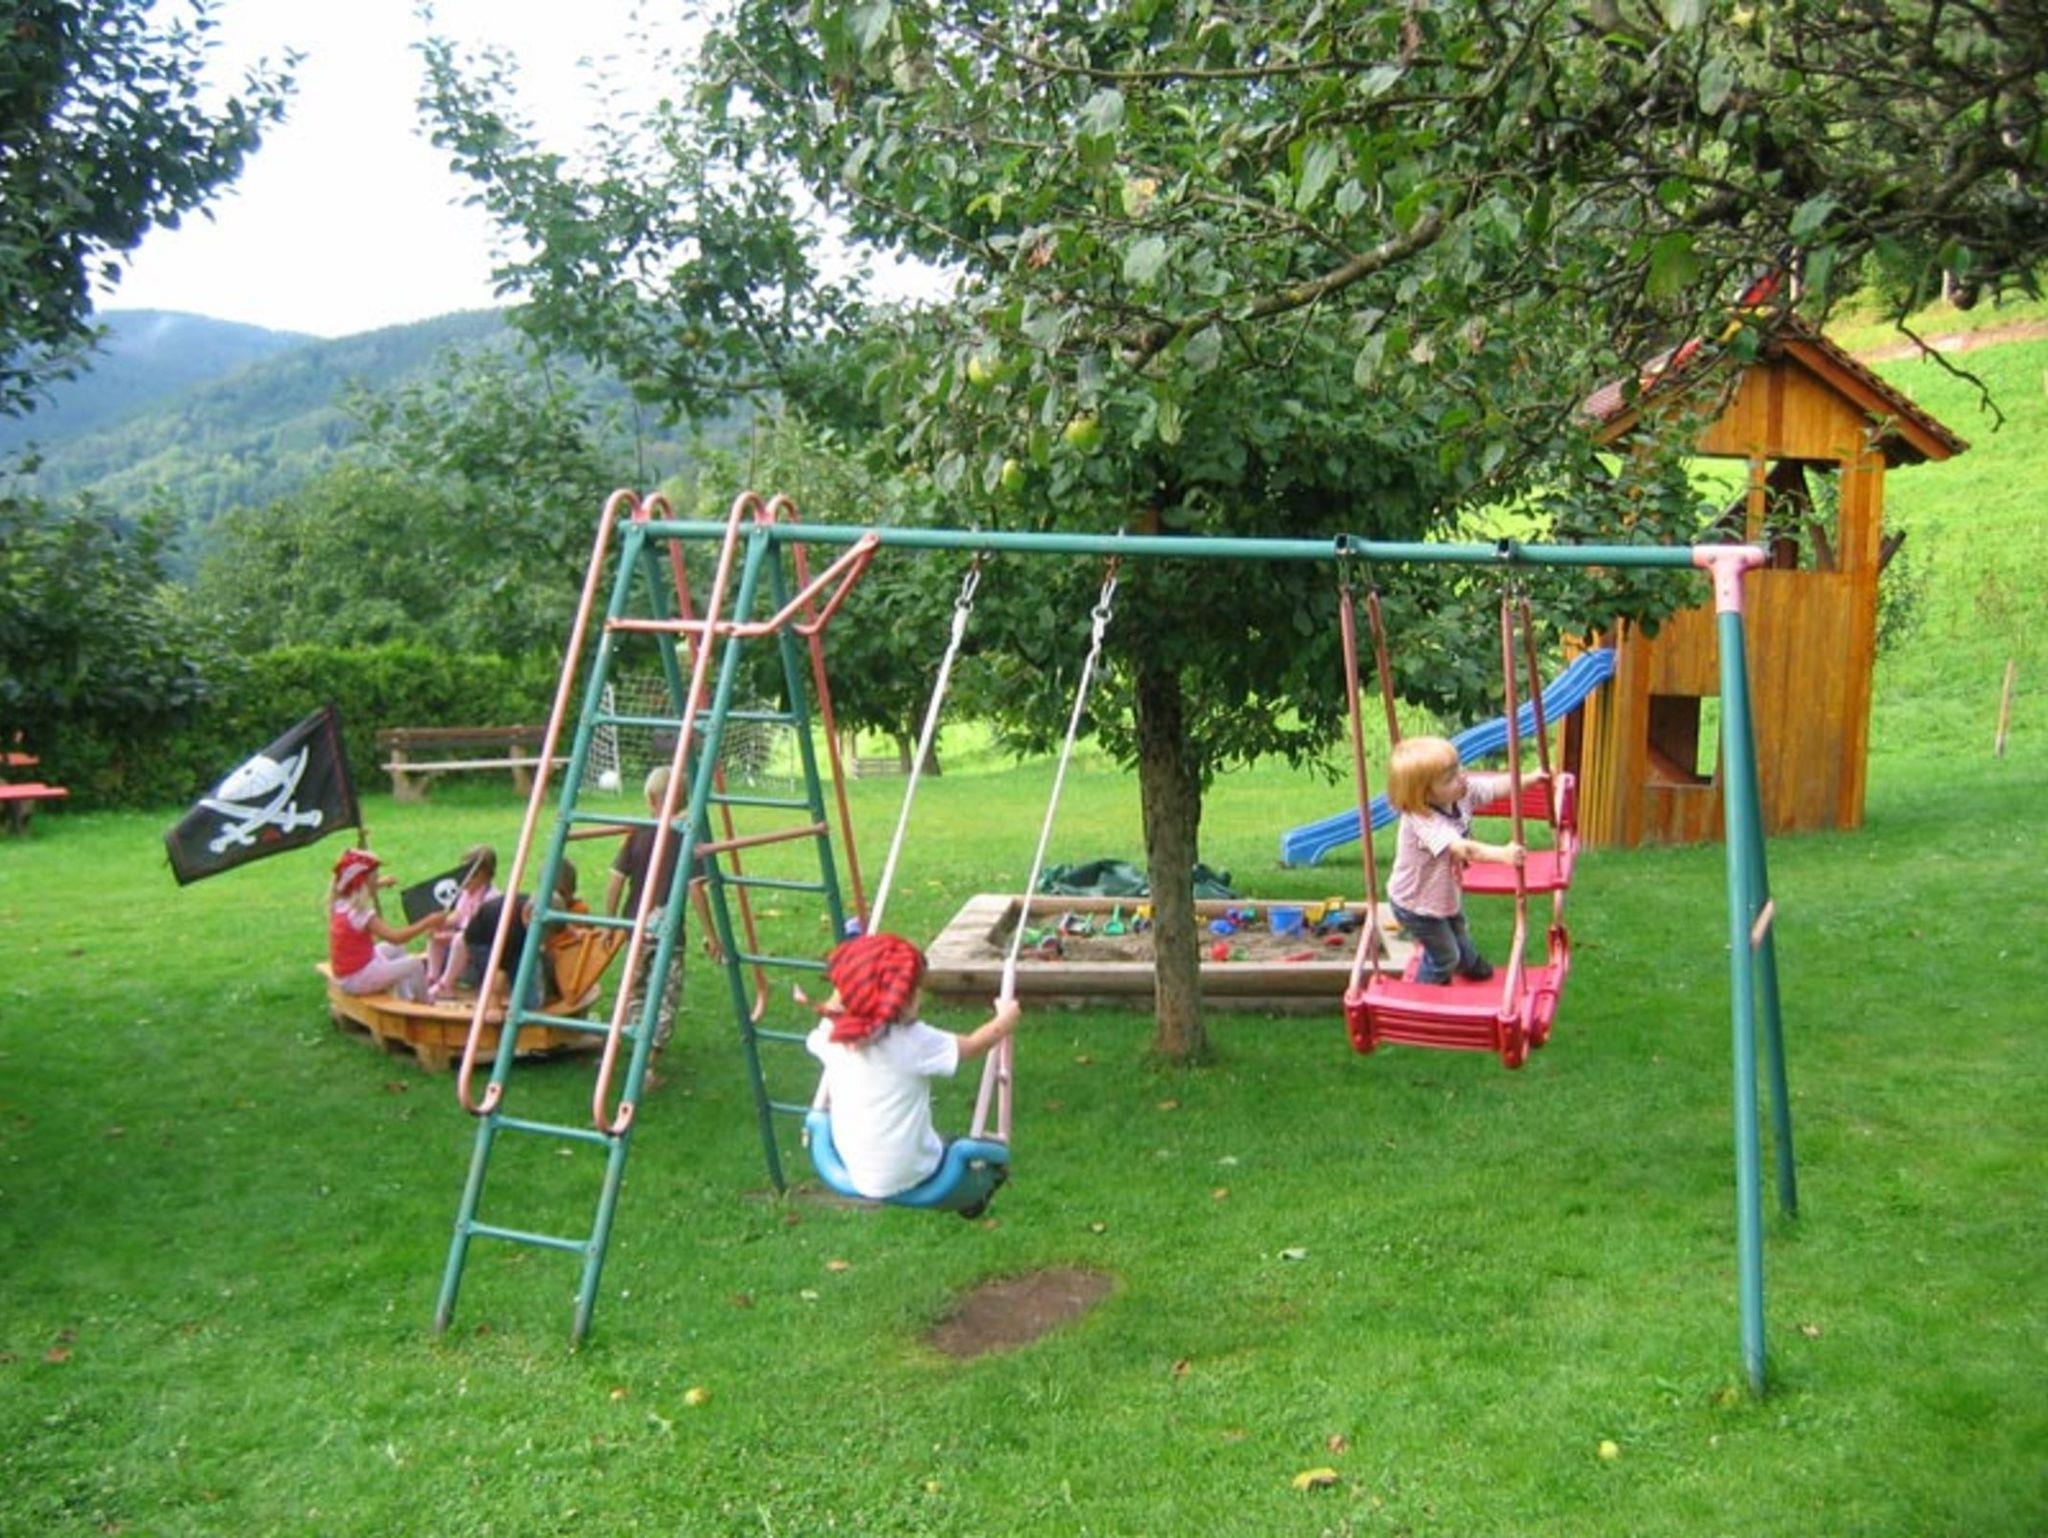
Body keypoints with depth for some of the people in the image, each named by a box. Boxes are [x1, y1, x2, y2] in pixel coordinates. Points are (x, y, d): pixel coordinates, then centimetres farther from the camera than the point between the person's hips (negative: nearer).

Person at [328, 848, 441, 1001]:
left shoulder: (339, 904, 1)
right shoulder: (361, 914, -27)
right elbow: (395, 937, -34)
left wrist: (378, 884, 39)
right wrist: (426, 923, -31)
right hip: (357, 979, -10)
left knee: (395, 949, 26)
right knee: (415, 965, -10)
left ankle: (403, 998, 30)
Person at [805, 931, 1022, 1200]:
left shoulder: (830, 1035, -13)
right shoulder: (914, 1042, -24)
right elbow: (973, 1045, -8)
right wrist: (1004, 1020, 9)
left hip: (855, 1172, 5)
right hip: (907, 1176, -5)